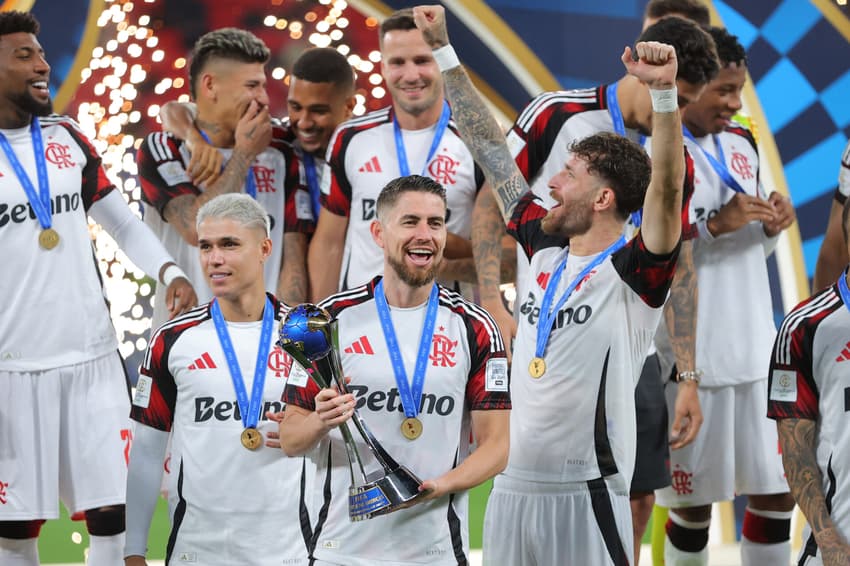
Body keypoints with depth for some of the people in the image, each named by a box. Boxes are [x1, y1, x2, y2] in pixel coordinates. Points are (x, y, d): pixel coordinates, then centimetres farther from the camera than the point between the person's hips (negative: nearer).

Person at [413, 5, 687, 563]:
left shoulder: (632, 275, -8)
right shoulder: (546, 251, 10)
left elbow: (667, 191, -26)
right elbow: (491, 151, 15)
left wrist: (664, 91, -38)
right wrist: (443, 49, 17)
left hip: (585, 495, -7)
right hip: (512, 485, 7)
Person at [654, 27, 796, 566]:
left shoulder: (742, 144, 10)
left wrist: (771, 227, -2)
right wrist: (716, 224, -24)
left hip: (758, 348, 7)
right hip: (691, 357, -7)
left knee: (778, 492, 8)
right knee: (694, 503, 4)